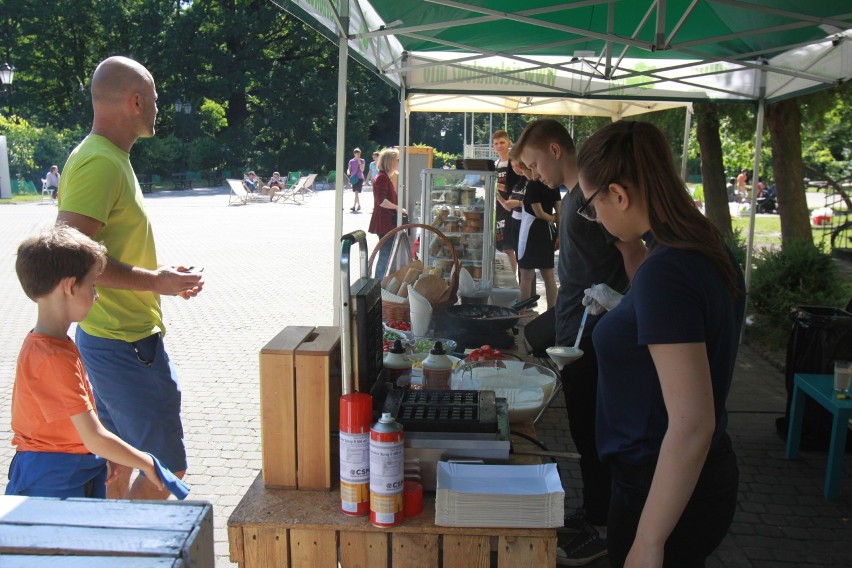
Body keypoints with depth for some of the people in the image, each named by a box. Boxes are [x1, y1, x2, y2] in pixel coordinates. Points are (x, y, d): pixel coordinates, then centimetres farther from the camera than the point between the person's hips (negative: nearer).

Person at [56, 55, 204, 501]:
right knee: (166, 468, -2)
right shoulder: (100, 163, -19)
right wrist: (153, 281, -20)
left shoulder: (109, 158, 13)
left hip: (113, 340, 10)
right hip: (124, 343, -10)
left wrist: (158, 276, 12)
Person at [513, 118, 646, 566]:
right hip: (573, 333, 10)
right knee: (583, 429, 18)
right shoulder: (573, 196, 14)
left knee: (593, 432, 2)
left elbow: (635, 255, -20)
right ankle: (590, 512, 33)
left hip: (594, 339, -10)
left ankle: (600, 529, 17)